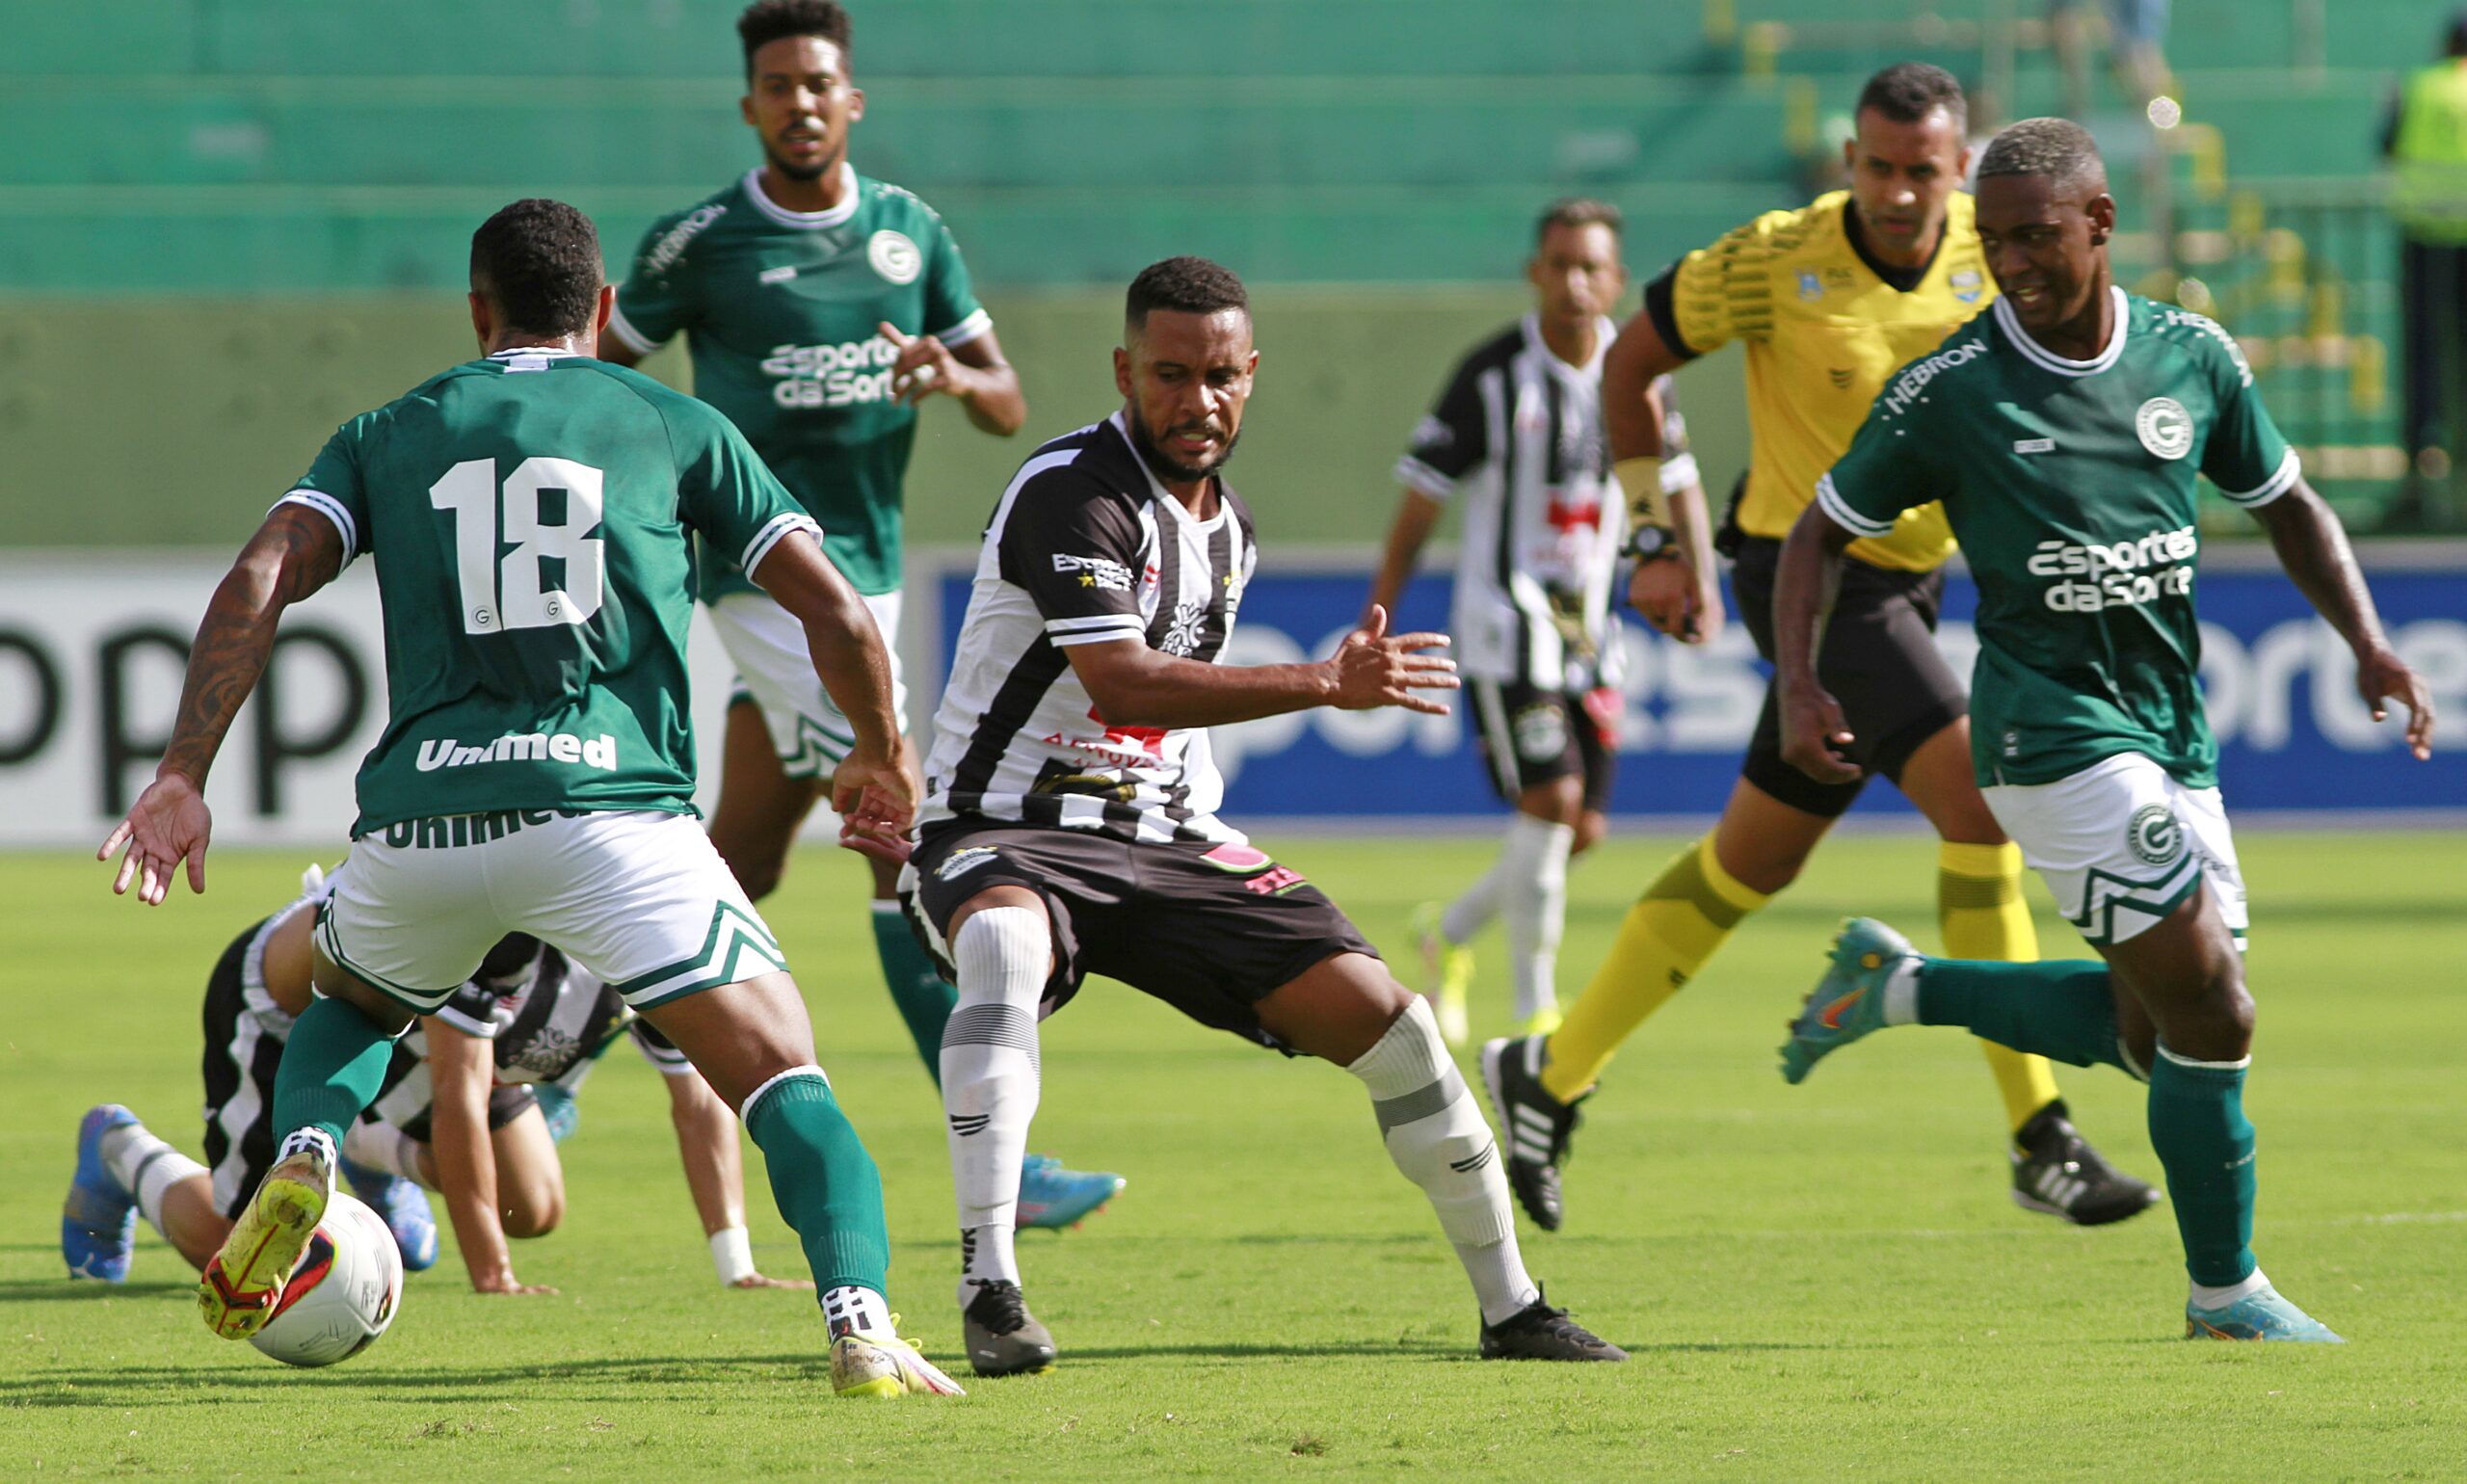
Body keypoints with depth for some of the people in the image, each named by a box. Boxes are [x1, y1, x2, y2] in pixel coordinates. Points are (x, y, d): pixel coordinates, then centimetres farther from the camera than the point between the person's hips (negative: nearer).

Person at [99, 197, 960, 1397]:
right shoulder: (674, 427, 16)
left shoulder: (389, 434, 20)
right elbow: (834, 610, 11)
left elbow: (258, 582, 5)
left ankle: (301, 1157, 3)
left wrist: (182, 776, 2)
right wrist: (882, 758, 28)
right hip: (607, 801, -2)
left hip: (419, 815, 2)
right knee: (783, 1074, 0)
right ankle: (860, 1324, -24)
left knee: (346, 1002, 34)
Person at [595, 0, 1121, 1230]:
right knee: (910, 840, -15)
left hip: (867, 565, 6)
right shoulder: (699, 244, -6)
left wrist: (957, 377, -14)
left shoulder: (910, 231, 8)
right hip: (767, 569, -6)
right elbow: (599, 372, 7)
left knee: (744, 857, 14)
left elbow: (1009, 403, 8)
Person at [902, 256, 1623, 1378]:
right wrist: (1326, 683, -30)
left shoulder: (1229, 526, 11)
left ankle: (1511, 1309, 13)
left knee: (1379, 1014, -3)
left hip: (1168, 839, 7)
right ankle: (988, 1291, -44)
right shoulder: (1070, 493, -17)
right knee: (1005, 952, -41)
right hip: (1006, 829, -7)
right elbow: (1119, 684, -28)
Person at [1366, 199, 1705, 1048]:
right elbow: (1421, 499, -5)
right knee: (1551, 798, -17)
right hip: (1506, 619, -6)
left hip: (1589, 629, 6)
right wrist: (1377, 621, -6)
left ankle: (1450, 935, 29)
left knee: (1582, 829, 4)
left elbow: (1674, 482, 18)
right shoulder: (1493, 377, -9)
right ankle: (1534, 1012, -6)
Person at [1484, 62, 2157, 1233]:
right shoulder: (1777, 262, -16)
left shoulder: (1991, 249, -3)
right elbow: (1631, 361, -3)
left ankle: (1550, 1074, 32)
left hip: (1903, 583, 7)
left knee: (1754, 860, 16)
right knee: (1979, 797, -21)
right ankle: (2039, 1141, -19)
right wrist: (1666, 536, -3)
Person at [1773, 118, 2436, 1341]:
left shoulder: (2192, 357, 3)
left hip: (2173, 733, 6)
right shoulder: (1948, 390, -8)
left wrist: (2366, 643, 3)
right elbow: (1822, 533, 2)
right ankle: (2225, 1292, 3)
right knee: (2210, 1012, -12)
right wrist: (1799, 685, -12)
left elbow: (2286, 505, 16)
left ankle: (1897, 987, 27)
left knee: (2148, 1031, 10)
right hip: (2052, 727, -6)